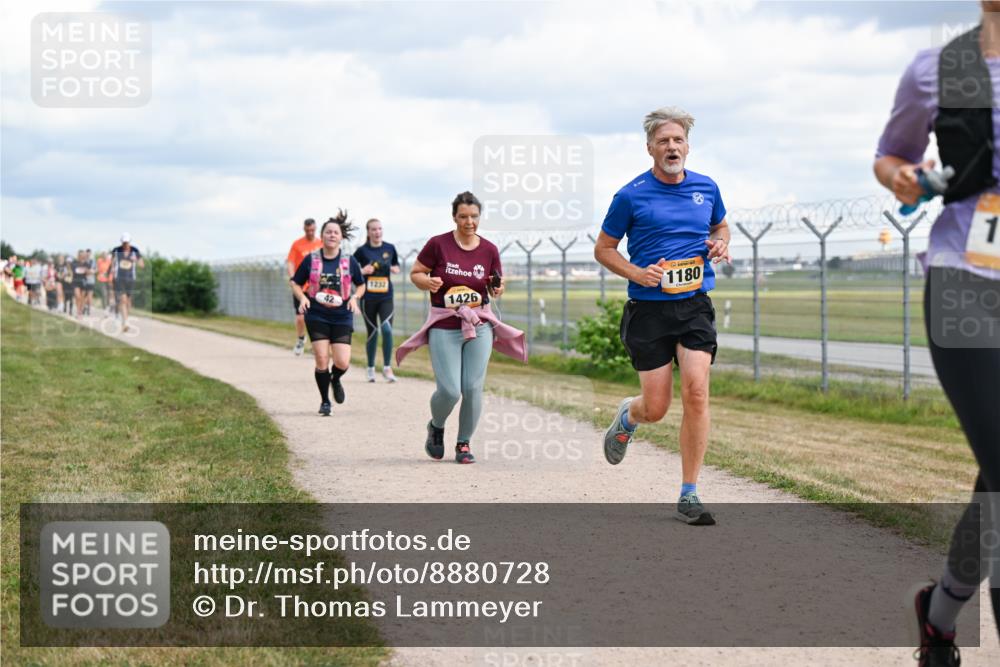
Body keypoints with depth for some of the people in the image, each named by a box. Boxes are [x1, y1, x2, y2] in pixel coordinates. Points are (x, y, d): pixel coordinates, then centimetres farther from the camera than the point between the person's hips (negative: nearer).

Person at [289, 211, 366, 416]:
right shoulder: (311, 260, -1)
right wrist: (302, 297, -10)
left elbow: (361, 285, 14)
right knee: (322, 359, -9)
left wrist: (354, 297, -6)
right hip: (316, 316, -1)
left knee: (342, 363, -8)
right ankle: (325, 401, 10)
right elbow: (295, 283, 9)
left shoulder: (349, 261, 2)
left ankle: (335, 380, 29)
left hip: (342, 317, 1)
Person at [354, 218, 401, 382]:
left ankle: (387, 368, -6)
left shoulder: (390, 248, 5)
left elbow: (396, 266, 20)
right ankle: (371, 368, 22)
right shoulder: (362, 251, -3)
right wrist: (362, 271, -15)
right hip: (368, 298, -1)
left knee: (387, 329, -16)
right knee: (372, 332, 6)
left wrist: (394, 269, -2)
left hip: (386, 296, 1)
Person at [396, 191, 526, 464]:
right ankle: (436, 427, 23)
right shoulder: (438, 244, -5)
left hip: (479, 324, 2)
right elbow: (415, 273, 3)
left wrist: (497, 290, -10)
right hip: (444, 326, -2)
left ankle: (464, 444, 14)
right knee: (449, 390, -10)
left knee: (473, 388, -5)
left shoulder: (489, 250, 4)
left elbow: (495, 288, 13)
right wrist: (428, 282, -17)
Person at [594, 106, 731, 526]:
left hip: (695, 306, 2)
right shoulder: (631, 196, -4)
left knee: (696, 391, -15)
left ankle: (689, 496, -7)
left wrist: (721, 243, 4)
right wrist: (636, 273, -12)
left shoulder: (707, 188, 7)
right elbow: (603, 248, 5)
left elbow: (720, 225, 27)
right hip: (648, 308, -2)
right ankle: (628, 416, 40)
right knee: (656, 407, -1)